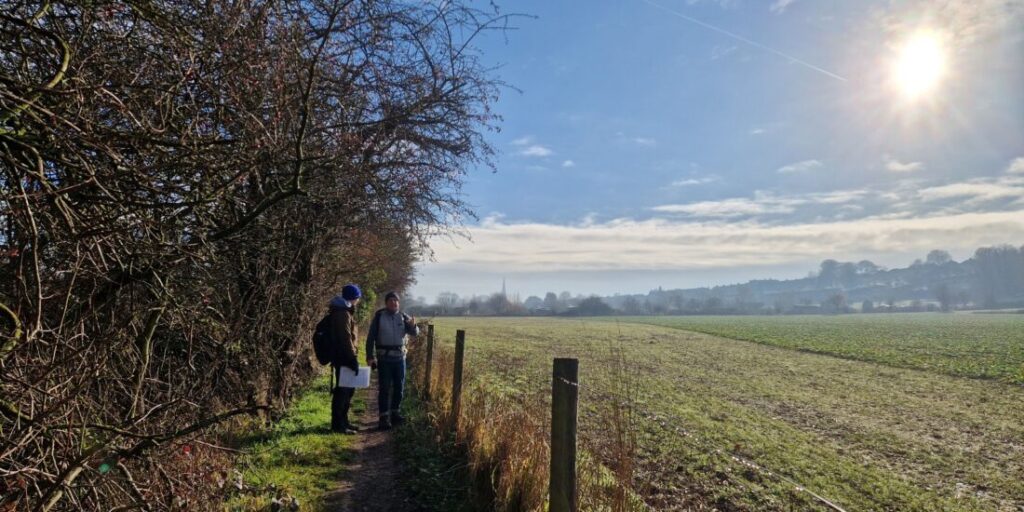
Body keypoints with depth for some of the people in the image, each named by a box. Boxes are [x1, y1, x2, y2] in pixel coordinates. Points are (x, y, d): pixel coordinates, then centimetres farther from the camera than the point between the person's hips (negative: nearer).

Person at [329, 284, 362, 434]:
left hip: (346, 358, 11)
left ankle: (343, 421, 25)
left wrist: (353, 357, 18)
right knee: (342, 390, -5)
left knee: (349, 390, 16)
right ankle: (337, 424, 1)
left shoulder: (345, 311, 17)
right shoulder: (342, 313, -16)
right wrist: (353, 358, -23)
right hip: (344, 358, -11)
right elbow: (346, 338, -22)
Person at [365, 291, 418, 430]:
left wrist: (413, 325, -29)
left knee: (399, 387, 10)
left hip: (400, 357, 3)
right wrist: (370, 356, -9)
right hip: (384, 357, -3)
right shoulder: (379, 316, -3)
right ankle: (384, 417, 1)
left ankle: (394, 413, 24)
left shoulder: (403, 317, 4)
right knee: (384, 388, -3)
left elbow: (414, 333, -6)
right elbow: (371, 337, -2)